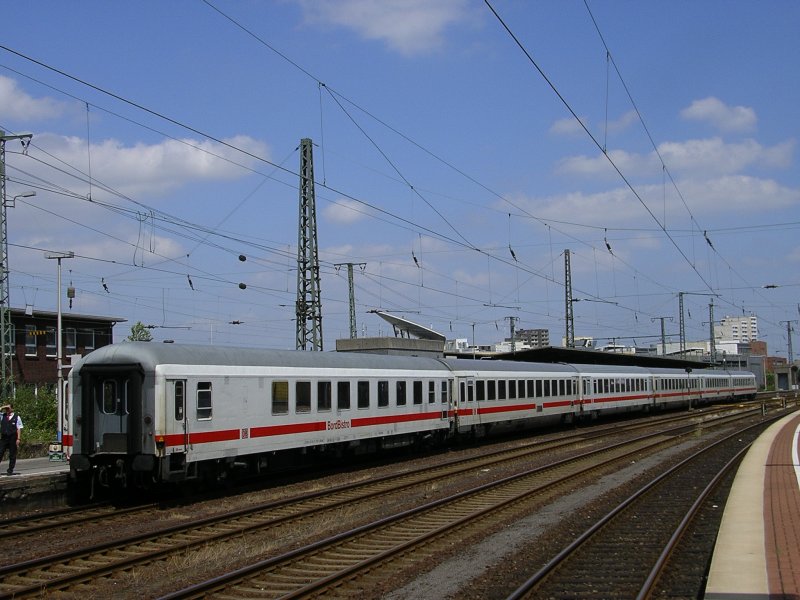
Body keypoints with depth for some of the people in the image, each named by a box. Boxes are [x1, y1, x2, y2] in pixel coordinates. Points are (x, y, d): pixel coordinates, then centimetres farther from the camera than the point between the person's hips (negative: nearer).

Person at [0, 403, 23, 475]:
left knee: (12, 455, 3)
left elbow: (19, 429, 0)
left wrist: (18, 439, -9)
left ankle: (10, 470, 9)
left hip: (13, 438, -3)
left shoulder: (17, 417, 2)